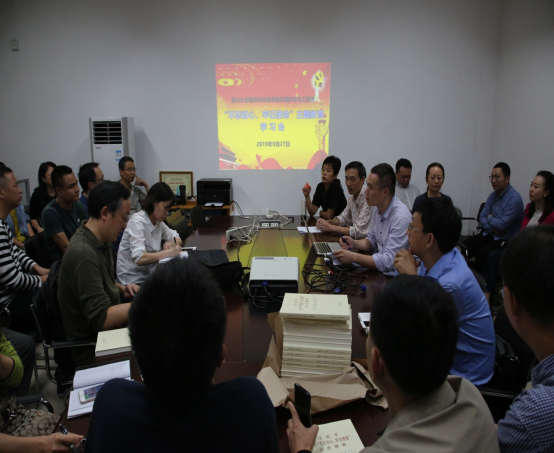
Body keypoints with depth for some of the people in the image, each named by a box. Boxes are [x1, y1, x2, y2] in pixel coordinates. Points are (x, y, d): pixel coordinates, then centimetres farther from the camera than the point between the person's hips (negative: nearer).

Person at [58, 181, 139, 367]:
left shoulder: (100, 241, 2)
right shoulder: (83, 254, -27)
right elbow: (101, 319, -28)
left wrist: (121, 289, 3)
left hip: (108, 330, 8)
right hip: (92, 347, -8)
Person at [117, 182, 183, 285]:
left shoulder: (158, 222, 6)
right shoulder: (137, 222, -17)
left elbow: (178, 239, 13)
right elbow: (139, 259, -28)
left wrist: (170, 244, -8)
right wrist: (169, 252, -29)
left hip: (149, 275, 7)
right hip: (133, 282, -7)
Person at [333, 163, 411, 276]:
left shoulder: (401, 217, -24)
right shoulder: (377, 208, 2)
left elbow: (389, 261, -25)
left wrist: (353, 257, -26)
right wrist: (354, 243, -4)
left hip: (394, 275, -7)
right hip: (379, 272, 7)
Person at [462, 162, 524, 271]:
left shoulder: (514, 198, -15)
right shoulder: (493, 196, 10)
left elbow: (502, 225, -20)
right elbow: (482, 218, 9)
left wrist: (490, 218, -1)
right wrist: (492, 228, -10)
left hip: (505, 239, -7)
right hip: (489, 234, 7)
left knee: (482, 253, -31)